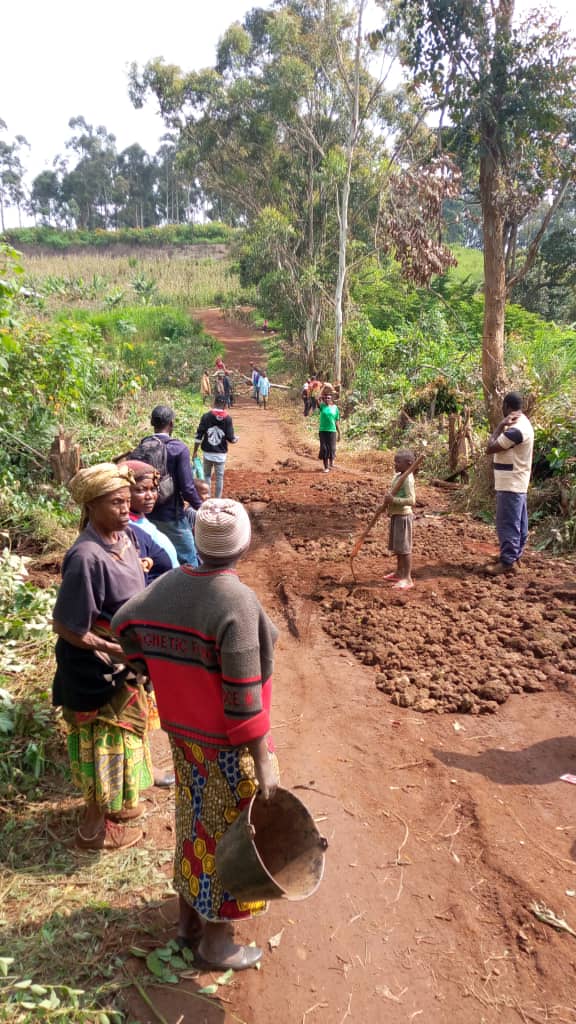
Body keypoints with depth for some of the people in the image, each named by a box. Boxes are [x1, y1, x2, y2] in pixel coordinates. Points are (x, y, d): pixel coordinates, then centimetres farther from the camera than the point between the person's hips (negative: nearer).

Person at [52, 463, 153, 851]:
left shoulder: (124, 535, -4)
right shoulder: (87, 557, -31)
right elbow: (65, 627, -25)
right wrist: (115, 651, -24)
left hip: (124, 662, 8)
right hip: (96, 668, -8)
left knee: (122, 733, 25)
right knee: (104, 742, 9)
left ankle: (115, 803, 47)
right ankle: (96, 828, 31)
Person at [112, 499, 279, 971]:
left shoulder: (168, 586, -6)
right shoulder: (238, 602, -27)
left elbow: (125, 624, 9)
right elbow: (243, 696, -26)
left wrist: (159, 665, 23)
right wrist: (263, 762, -18)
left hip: (184, 733, 7)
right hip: (229, 744, -7)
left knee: (194, 822, 23)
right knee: (228, 834, 12)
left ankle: (189, 919, 41)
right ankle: (215, 941, 29)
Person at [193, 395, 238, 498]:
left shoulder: (206, 416, -5)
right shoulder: (228, 418, -6)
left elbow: (198, 436, -6)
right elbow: (230, 438, -8)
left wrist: (195, 452, 1)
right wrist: (236, 439, 16)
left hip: (207, 453, 1)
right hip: (221, 454, -1)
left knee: (207, 476, 14)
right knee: (219, 477, 10)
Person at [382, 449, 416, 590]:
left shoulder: (407, 479, -20)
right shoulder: (397, 475, 9)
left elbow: (412, 500, -27)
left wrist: (393, 500, -29)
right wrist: (389, 500, 5)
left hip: (403, 516, -10)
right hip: (395, 515, 10)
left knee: (404, 547, -4)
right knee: (397, 547, 19)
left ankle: (407, 579, 3)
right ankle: (399, 573, 33)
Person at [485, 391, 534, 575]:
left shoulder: (516, 429, -22)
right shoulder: (522, 423, 12)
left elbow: (490, 448, -19)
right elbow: (498, 446, 15)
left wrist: (500, 425, -15)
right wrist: (503, 426, 6)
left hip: (510, 484, -11)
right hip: (517, 483, 11)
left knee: (507, 524, -7)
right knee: (518, 523, 16)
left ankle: (507, 562, -5)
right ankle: (514, 556, 25)